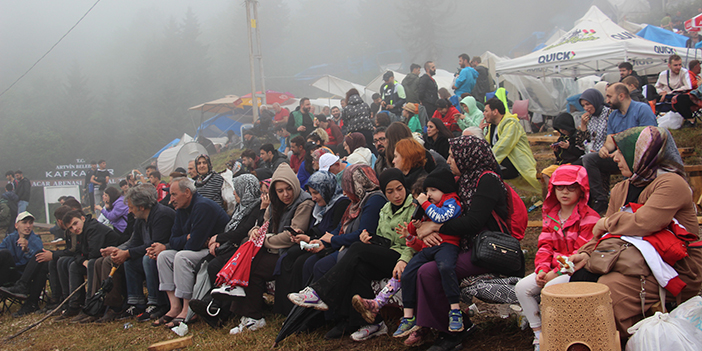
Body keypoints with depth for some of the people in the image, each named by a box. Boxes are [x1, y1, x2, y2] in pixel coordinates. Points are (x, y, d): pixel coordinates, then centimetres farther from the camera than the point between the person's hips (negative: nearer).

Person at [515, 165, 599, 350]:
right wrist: (542, 270, -9)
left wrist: (556, 272, -20)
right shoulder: (551, 216, 14)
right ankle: (538, 333, -5)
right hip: (553, 268, 7)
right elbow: (545, 246, 10)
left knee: (551, 288, -32)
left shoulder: (589, 218, -9)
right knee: (522, 287, -13)